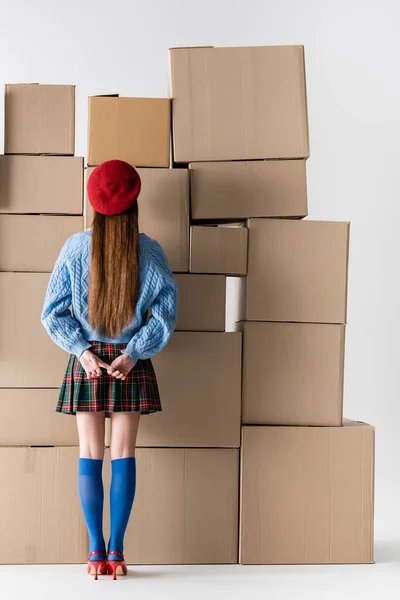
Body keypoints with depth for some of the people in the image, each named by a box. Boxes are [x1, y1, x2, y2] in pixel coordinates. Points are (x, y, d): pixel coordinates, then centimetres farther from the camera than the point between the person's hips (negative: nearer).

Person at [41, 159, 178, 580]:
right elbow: (165, 313, -6)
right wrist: (134, 353, -5)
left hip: (86, 360, 0)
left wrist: (82, 350, -4)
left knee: (90, 455, 6)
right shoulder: (149, 252, -5)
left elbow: (53, 312, -5)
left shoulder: (75, 248, -5)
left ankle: (96, 551, 8)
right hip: (132, 362, 0)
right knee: (123, 455, 5)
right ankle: (116, 551, 8)